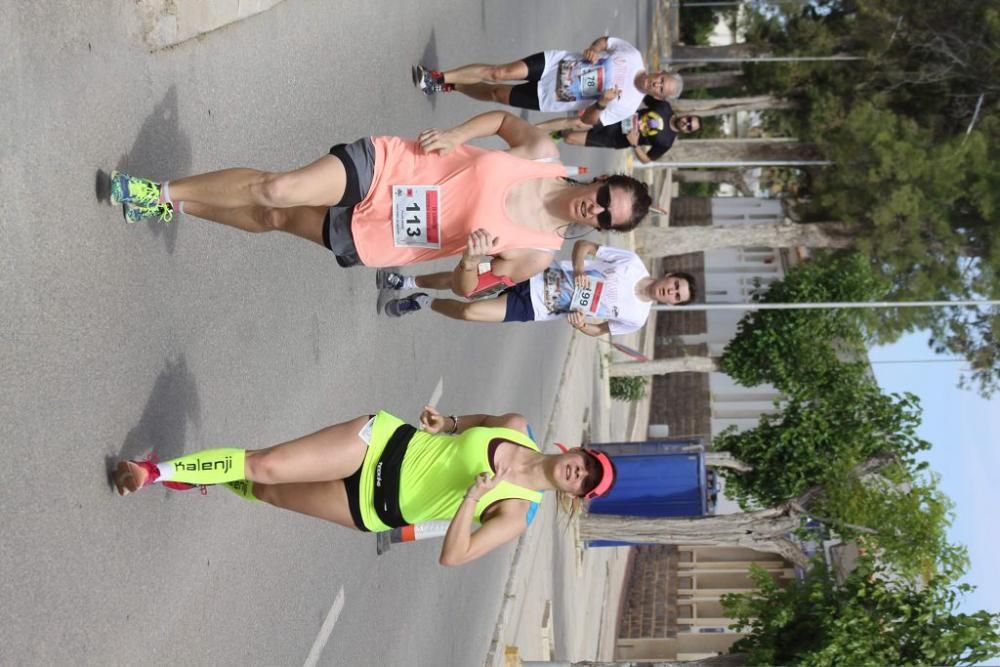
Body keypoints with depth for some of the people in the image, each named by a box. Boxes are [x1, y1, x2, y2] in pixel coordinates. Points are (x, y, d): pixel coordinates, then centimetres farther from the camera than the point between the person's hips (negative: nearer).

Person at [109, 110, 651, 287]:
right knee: (278, 191, -16)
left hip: (369, 241, 0)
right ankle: (164, 196, 4)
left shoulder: (538, 254, -8)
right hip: (381, 166, 0)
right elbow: (504, 119, 13)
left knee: (276, 219, -4)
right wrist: (453, 134, -5)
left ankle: (169, 203, 17)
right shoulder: (543, 152, -5)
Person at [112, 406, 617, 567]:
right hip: (385, 441, 1)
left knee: (266, 491, -5)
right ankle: (157, 471, 8)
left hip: (378, 510, -1)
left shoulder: (517, 514, -12)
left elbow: (452, 557, -20)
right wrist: (445, 422, -3)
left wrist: (474, 497, -34)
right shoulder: (518, 429, -2)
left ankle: (202, 480, 18)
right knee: (263, 465, -10)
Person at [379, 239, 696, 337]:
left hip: (533, 310, -1)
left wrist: (581, 324, -16)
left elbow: (598, 330, 6)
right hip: (538, 278, 1)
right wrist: (578, 270, -19)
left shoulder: (635, 318, -8)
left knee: (469, 312, -16)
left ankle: (423, 302, 14)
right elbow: (583, 245, 0)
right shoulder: (632, 263, -9)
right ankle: (407, 282, 21)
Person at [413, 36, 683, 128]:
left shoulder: (626, 105, -14)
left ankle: (448, 87, 15)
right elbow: (605, 41, 7)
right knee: (499, 72, -14)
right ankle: (439, 79, -4)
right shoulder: (632, 56, -7)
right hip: (554, 62, 1)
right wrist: (595, 48, -16)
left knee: (496, 94, -4)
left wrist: (602, 103, -32)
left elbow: (587, 119, -12)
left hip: (545, 98, -1)